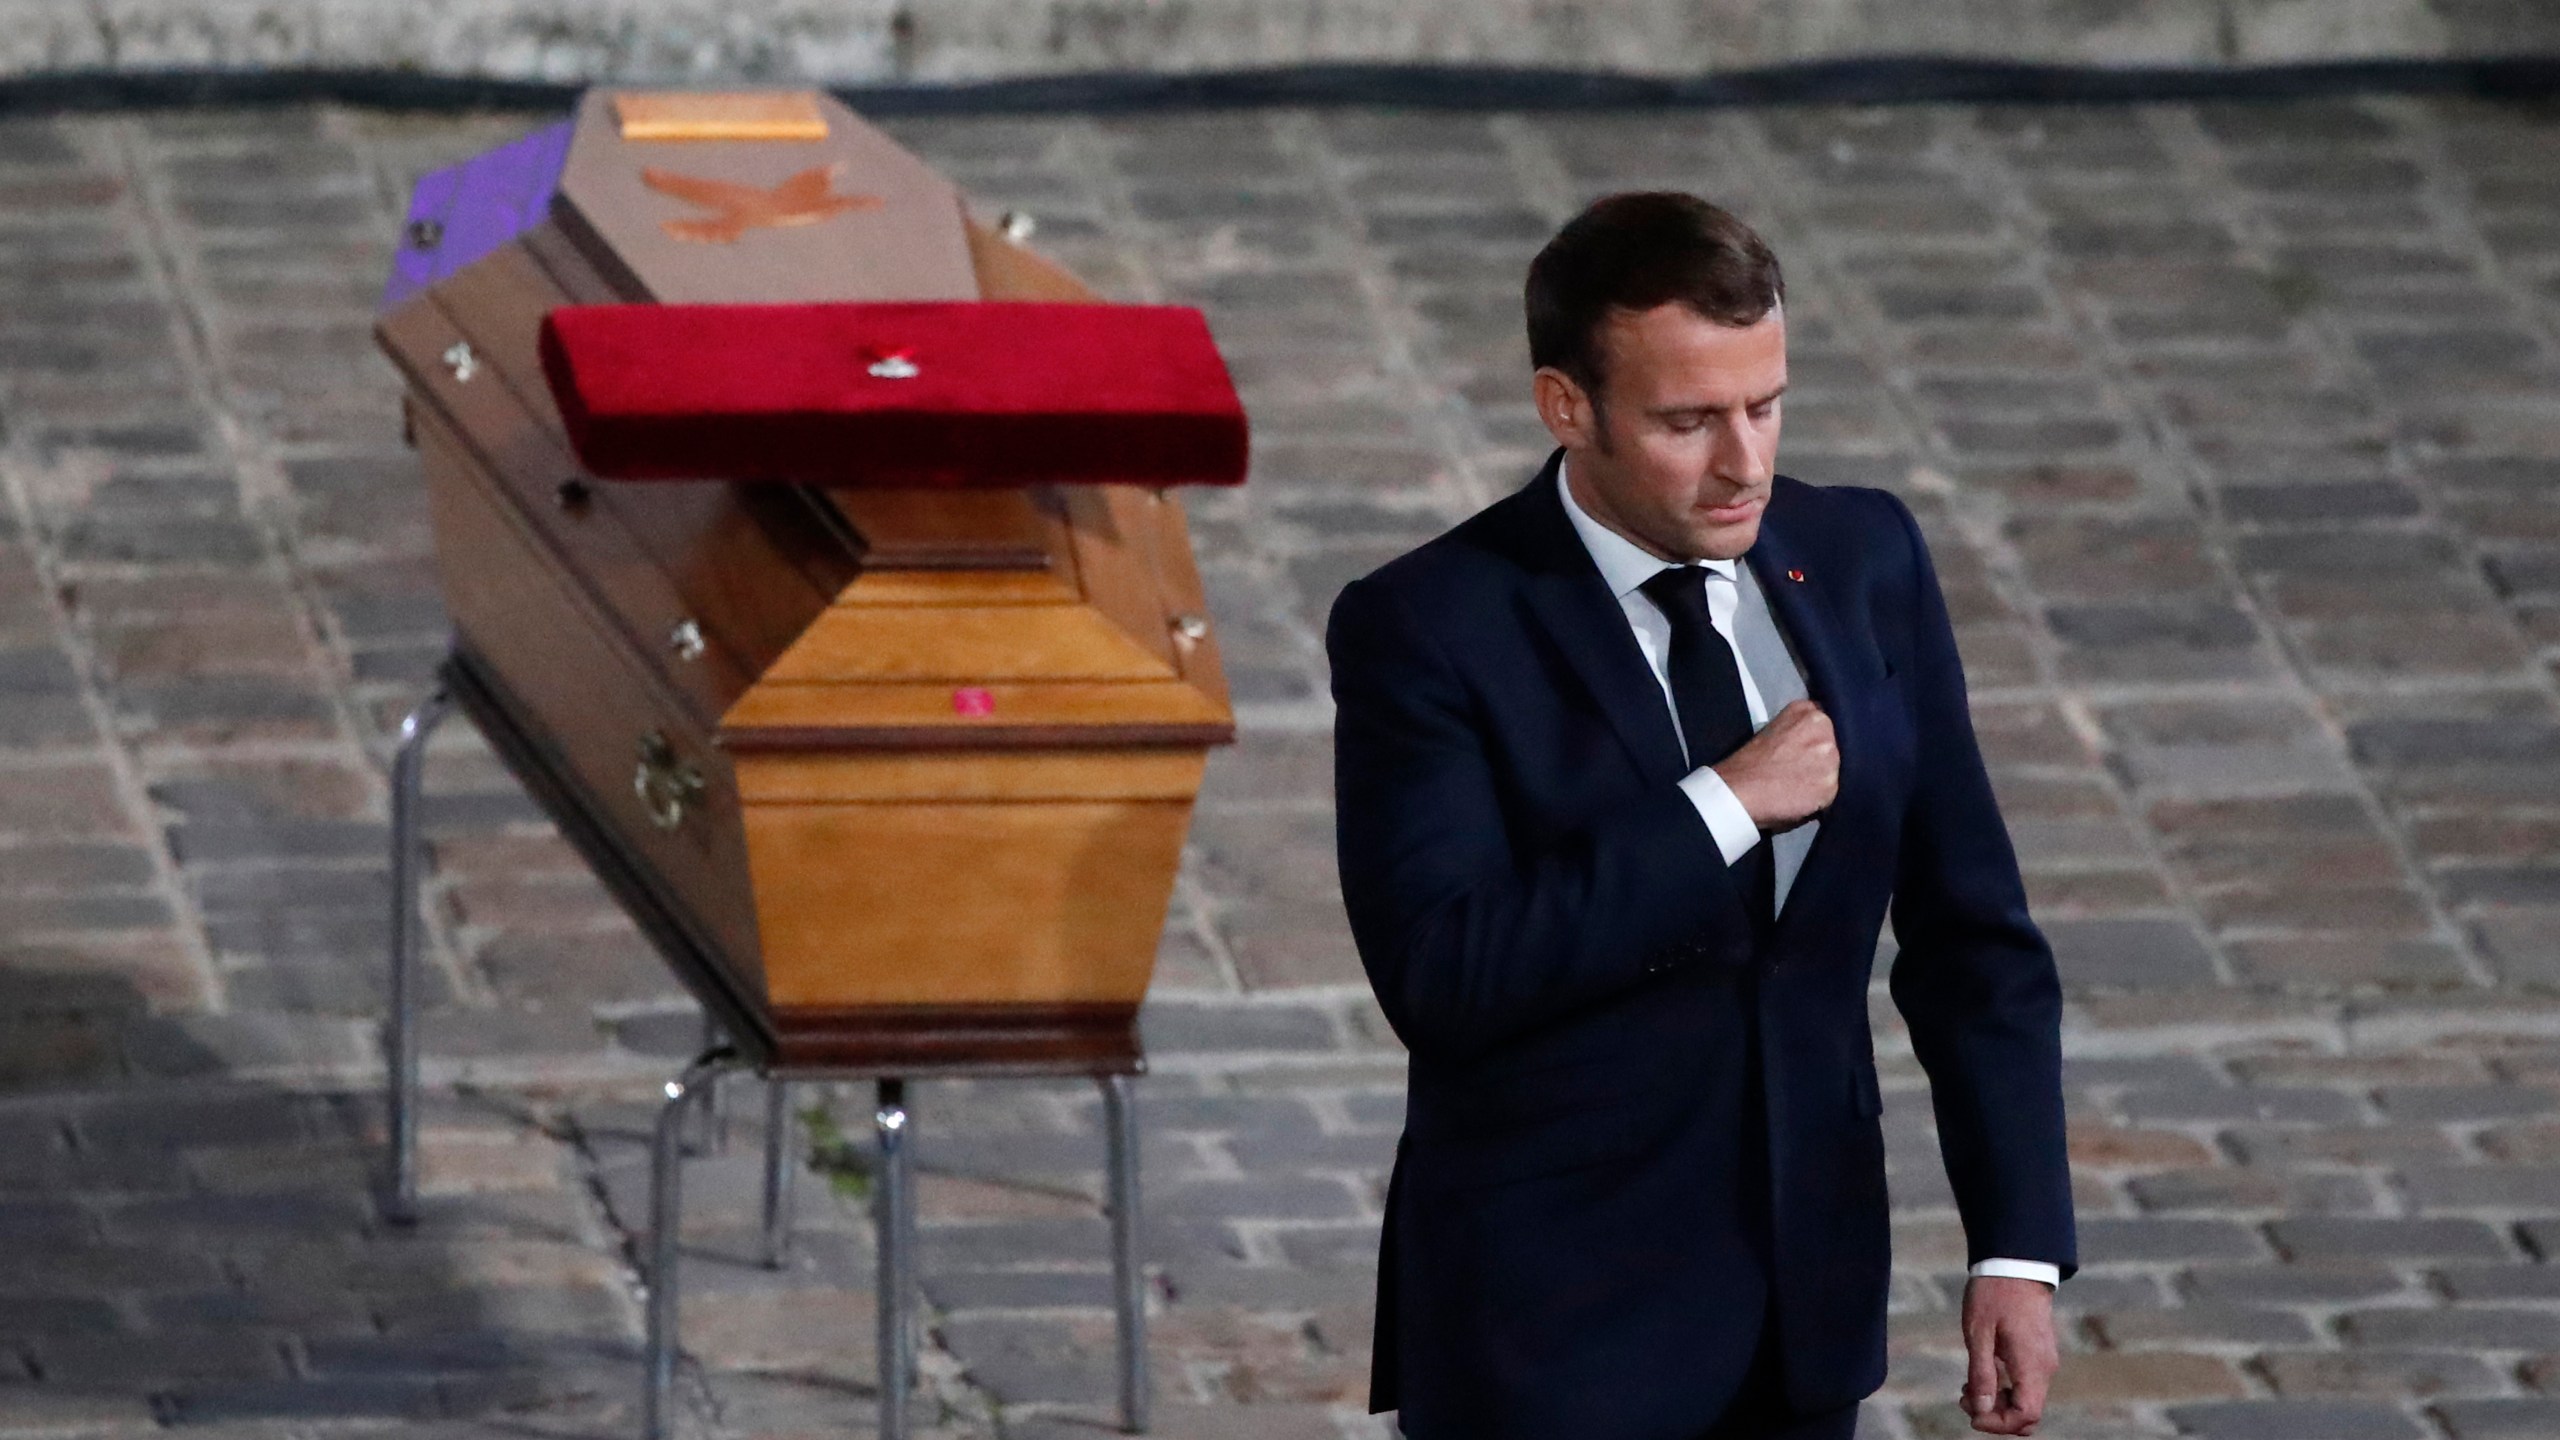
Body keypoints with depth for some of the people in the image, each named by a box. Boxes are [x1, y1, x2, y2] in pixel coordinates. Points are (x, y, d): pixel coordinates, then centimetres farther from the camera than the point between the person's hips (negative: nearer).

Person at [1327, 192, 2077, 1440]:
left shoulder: (1866, 564, 2)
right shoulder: (1426, 631, -13)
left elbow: (1968, 931, 5)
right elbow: (1439, 973, -24)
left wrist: (2018, 1244, -1)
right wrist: (1721, 810, -22)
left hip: (1801, 1315, 5)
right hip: (1552, 1336, -5)